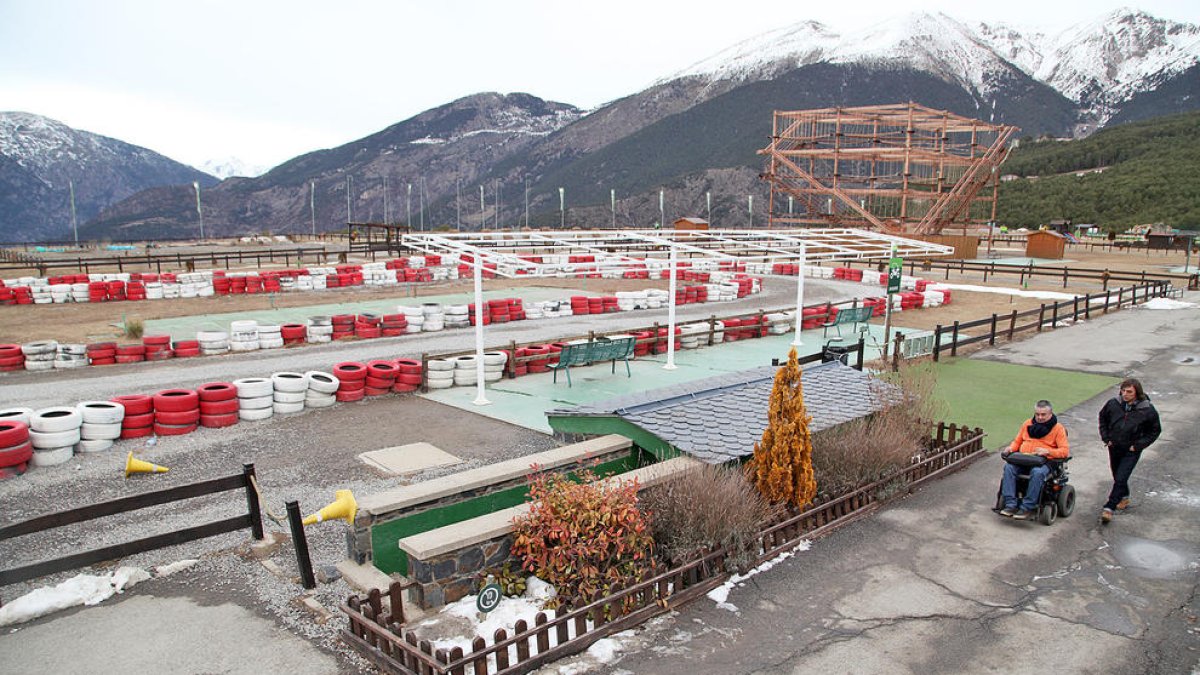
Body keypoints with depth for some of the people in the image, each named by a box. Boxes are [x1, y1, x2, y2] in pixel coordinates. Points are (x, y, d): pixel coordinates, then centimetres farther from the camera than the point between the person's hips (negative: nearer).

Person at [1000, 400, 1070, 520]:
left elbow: (1065, 451, -2)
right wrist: (1011, 448, 1)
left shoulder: (1058, 428, 5)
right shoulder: (1028, 423, 17)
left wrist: (1047, 451, -19)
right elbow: (1017, 441, 24)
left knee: (1037, 473, -38)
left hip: (1044, 462, -4)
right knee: (1009, 467, -28)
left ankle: (1027, 508, -31)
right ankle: (1011, 505, -29)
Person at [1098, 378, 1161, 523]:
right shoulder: (1113, 403, -10)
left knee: (1121, 479, -10)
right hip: (1114, 447, 4)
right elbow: (1102, 417, 10)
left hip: (1131, 451, -4)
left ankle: (1109, 508, -6)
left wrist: (1138, 445, -9)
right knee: (1117, 477, 19)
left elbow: (1155, 430, -2)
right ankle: (1124, 497, 44)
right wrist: (1105, 437, 2)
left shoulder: (1147, 410, -16)